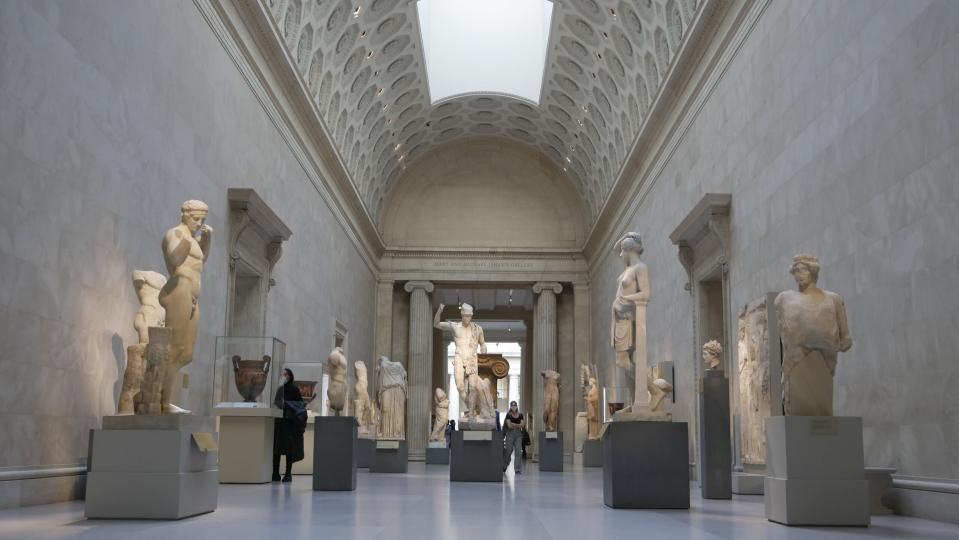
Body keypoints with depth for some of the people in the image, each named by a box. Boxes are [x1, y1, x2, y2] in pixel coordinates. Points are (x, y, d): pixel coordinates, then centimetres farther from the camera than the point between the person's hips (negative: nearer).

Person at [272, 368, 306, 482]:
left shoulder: (294, 389, 0)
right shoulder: (279, 389, 15)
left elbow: (300, 404, -3)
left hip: (289, 422, -5)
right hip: (278, 421, 5)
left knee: (289, 448, -4)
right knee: (276, 447, 1)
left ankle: (288, 474, 0)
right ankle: (275, 473, 4)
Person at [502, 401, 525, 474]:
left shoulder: (520, 415, 9)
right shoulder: (508, 415, 0)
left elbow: (522, 425, 0)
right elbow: (509, 425, -10)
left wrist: (513, 424, -7)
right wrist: (518, 425, -6)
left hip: (518, 434, 2)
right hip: (510, 433, -2)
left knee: (518, 451, -7)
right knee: (508, 451, 1)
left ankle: (518, 469, -5)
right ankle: (504, 466, 23)